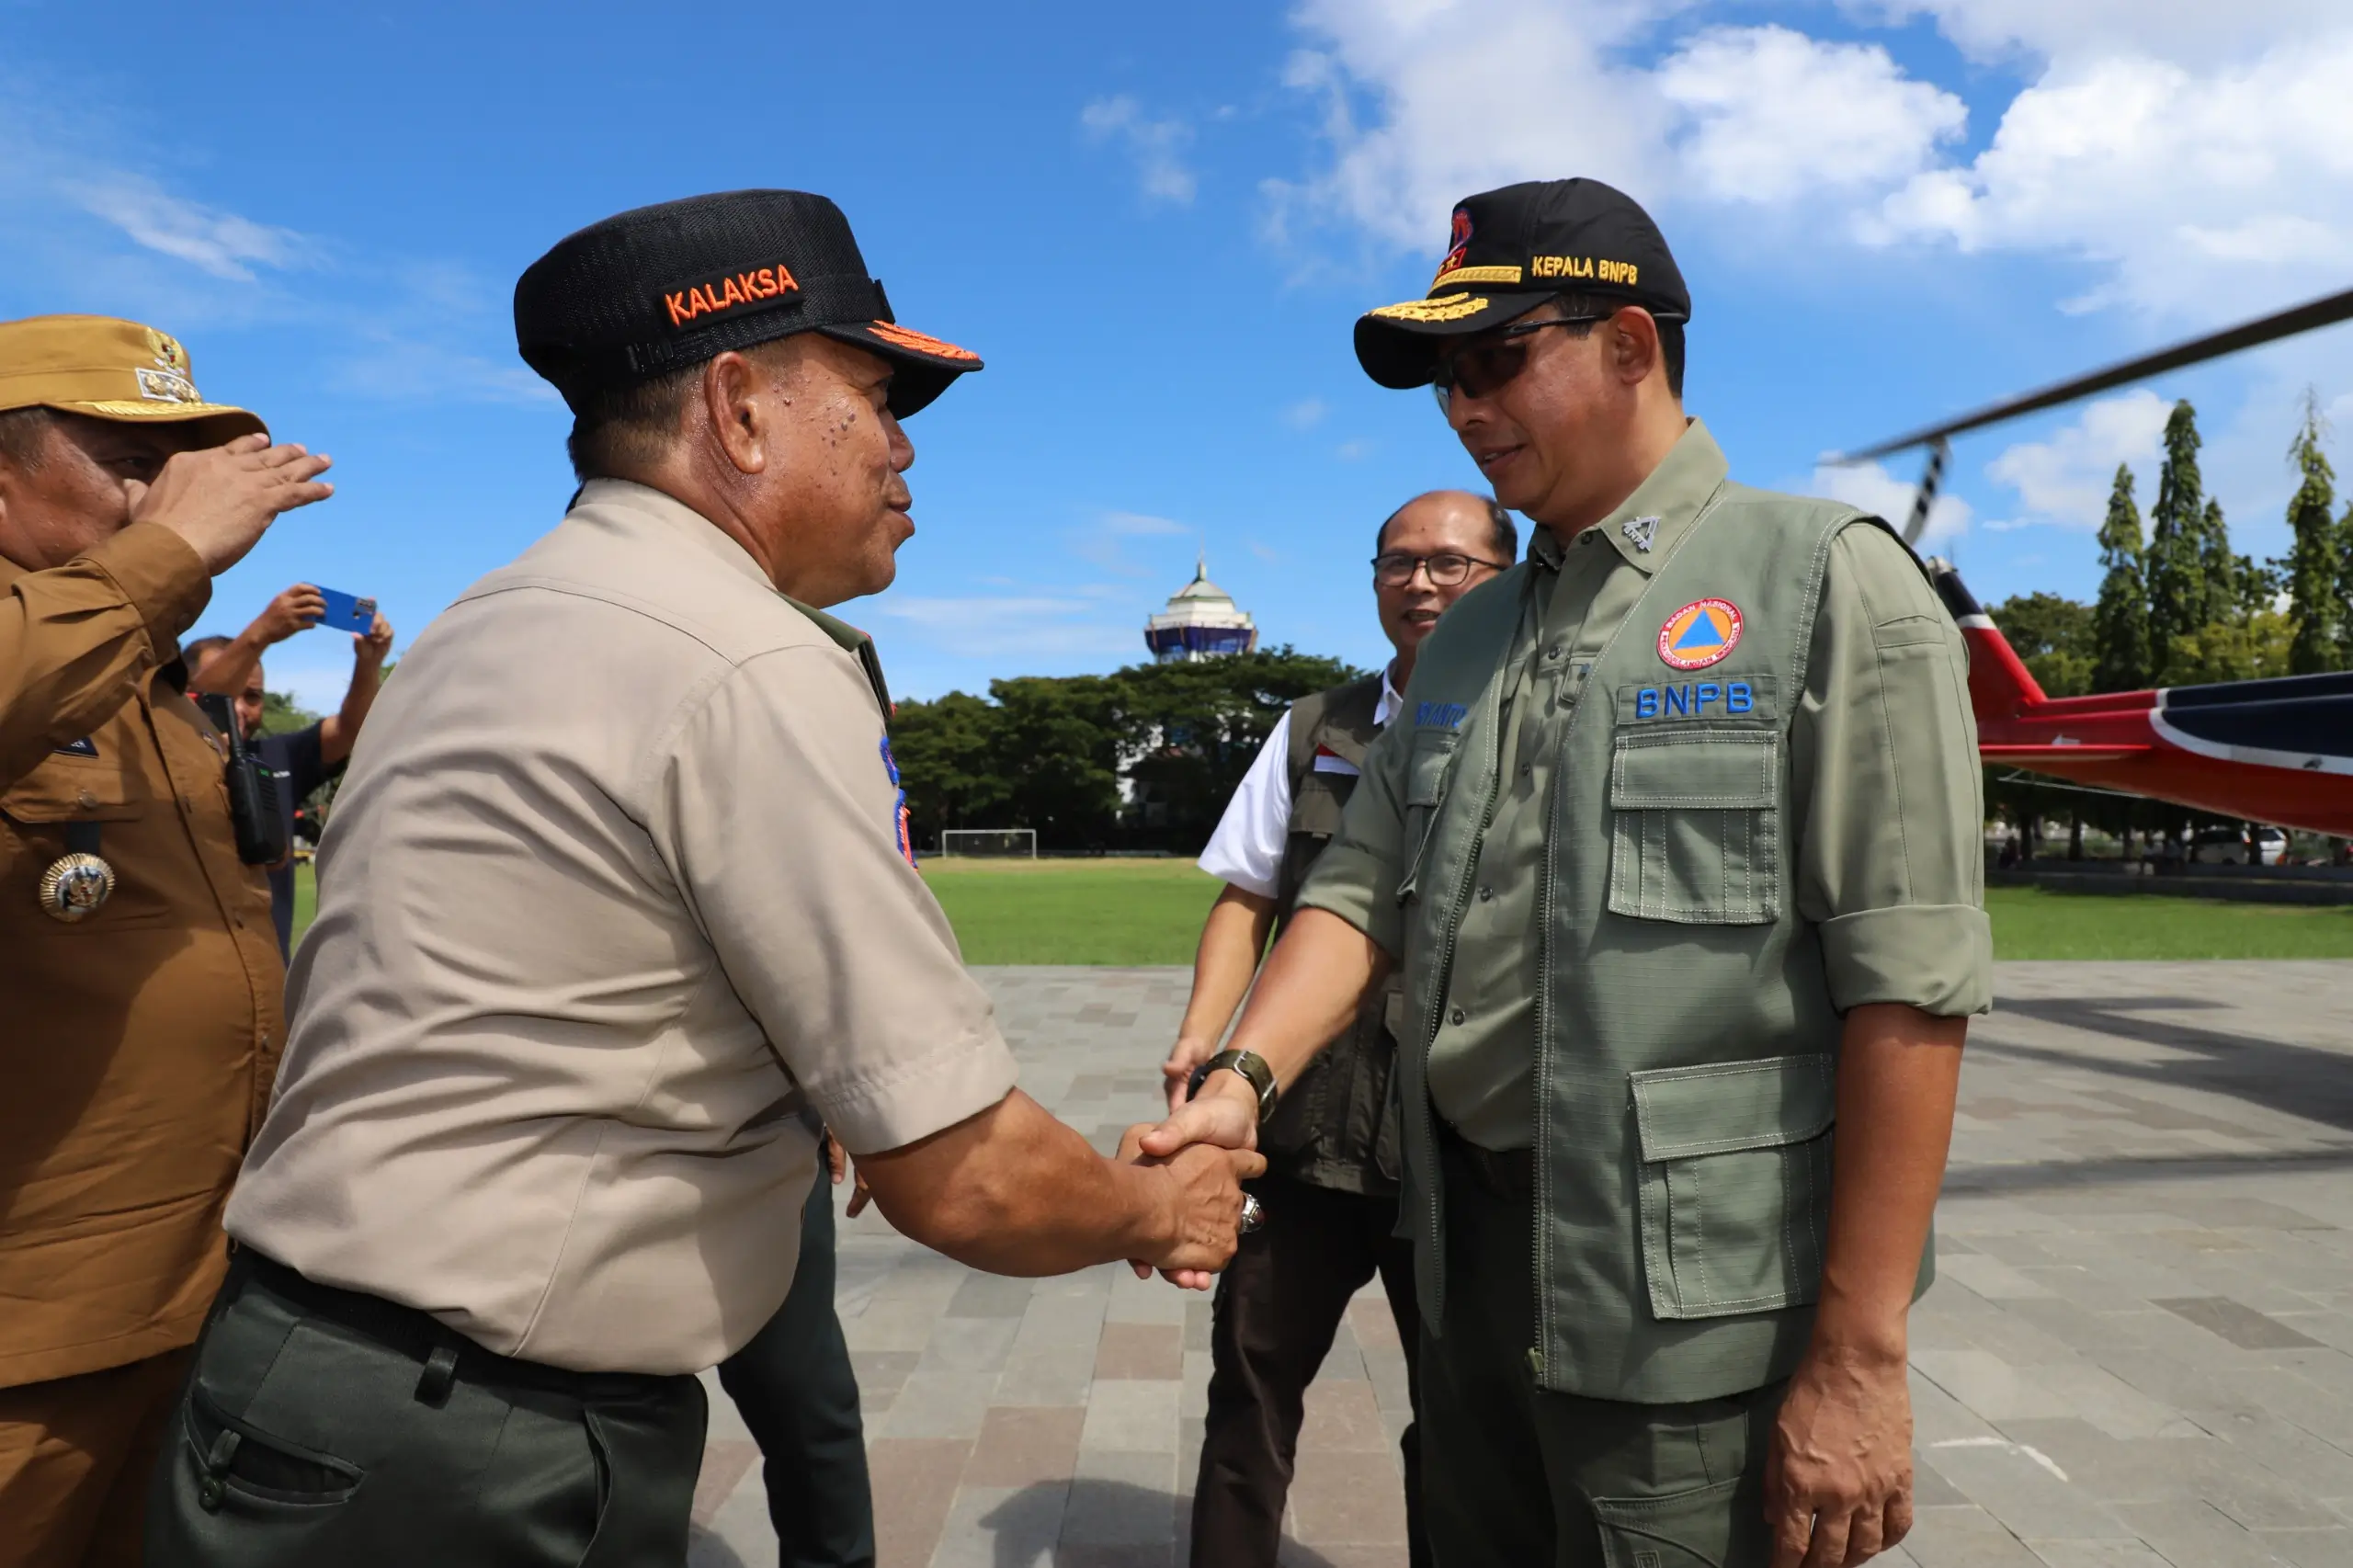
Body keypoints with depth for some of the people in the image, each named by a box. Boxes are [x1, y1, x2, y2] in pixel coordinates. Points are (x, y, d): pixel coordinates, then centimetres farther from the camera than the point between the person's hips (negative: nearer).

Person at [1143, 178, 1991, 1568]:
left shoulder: (1829, 582, -9)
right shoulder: (1470, 640, 11)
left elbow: (1911, 985, -15)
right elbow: (1366, 892, 6)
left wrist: (1860, 1358, -17)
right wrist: (1245, 1079, -12)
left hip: (1691, 1315, -6)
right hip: (1470, 1256, 6)